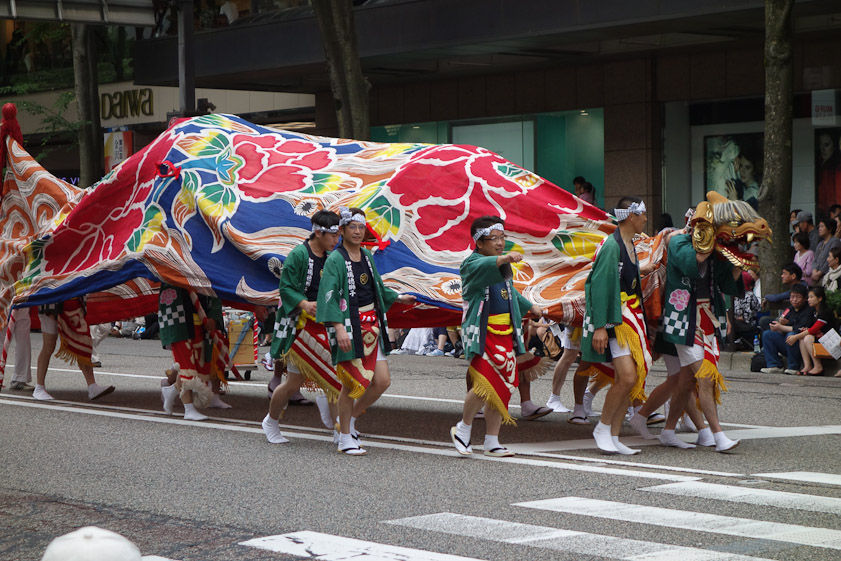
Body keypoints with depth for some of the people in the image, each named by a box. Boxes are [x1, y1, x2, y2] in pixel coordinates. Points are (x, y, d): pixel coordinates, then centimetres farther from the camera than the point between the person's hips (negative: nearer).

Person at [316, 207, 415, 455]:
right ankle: (345, 438, 10)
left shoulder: (367, 256, 12)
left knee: (382, 381, 3)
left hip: (371, 324, 7)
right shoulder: (335, 260, -11)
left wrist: (397, 298, 23)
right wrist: (339, 327, -29)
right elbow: (329, 295, -20)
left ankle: (349, 419, 23)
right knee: (353, 383, -3)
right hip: (349, 326, -7)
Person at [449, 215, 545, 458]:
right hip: (482, 333, -7)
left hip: (506, 333, 8)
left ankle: (492, 442, 13)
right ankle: (463, 428, 9)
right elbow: (483, 267, -33)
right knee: (485, 385, -16)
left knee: (502, 388, 5)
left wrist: (530, 307, 49)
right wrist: (503, 259, -52)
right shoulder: (472, 264, -8)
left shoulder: (504, 266, 17)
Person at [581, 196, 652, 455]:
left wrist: (639, 321, 21)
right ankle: (602, 428, 0)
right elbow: (599, 286, -18)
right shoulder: (611, 245, -13)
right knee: (627, 376, -17)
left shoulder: (630, 245, 15)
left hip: (630, 317, 9)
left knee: (631, 379, 4)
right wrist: (599, 326, -22)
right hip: (613, 320, -9)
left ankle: (613, 437, 9)